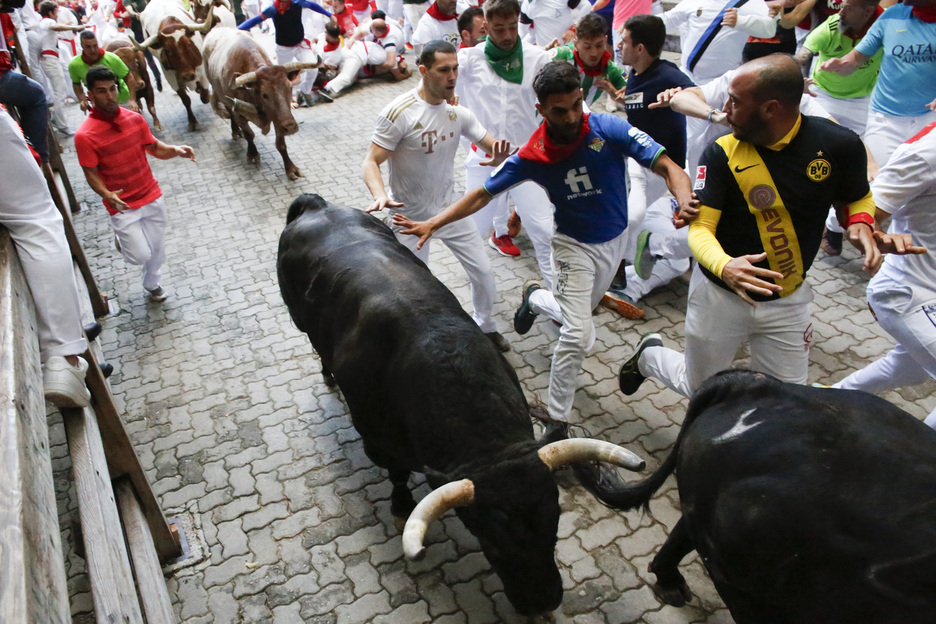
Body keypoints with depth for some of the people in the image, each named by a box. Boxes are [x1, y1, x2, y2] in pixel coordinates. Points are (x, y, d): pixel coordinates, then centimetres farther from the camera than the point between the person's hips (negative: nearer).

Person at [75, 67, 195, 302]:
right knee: (140, 255, -5)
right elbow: (91, 174, -13)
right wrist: (107, 195, -32)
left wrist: (176, 150, -14)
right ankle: (122, 239, 31)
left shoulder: (135, 119, -3)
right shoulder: (85, 135, -18)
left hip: (152, 197, 5)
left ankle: (152, 284, 44)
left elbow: (155, 148, 8)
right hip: (122, 206, -4)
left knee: (157, 247, 15)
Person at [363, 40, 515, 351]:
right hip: (411, 215, -5)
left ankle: (484, 325, 35)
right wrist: (380, 195, -41)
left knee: (483, 273, 8)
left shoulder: (458, 110, -4)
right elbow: (371, 162, -20)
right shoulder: (398, 113, -20)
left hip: (450, 207, 5)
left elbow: (493, 147, -1)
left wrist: (500, 155, -27)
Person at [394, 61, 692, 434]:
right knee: (578, 334, -12)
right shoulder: (532, 156, -21)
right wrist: (432, 224, -19)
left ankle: (535, 298, 55)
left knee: (577, 312, 22)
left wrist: (685, 202, -46)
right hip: (575, 245, -3)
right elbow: (484, 194, -11)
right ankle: (557, 422, 6)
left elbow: (668, 168, -25)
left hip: (615, 239, 3)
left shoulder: (609, 129, -23)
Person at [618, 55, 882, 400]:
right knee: (699, 393, 15)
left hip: (788, 301, 2)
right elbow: (700, 228, -21)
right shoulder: (722, 154, -16)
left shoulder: (838, 144, -12)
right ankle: (649, 356, 43)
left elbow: (857, 198, 7)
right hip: (720, 296, -2)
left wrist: (860, 223, -16)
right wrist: (723, 266, -41)